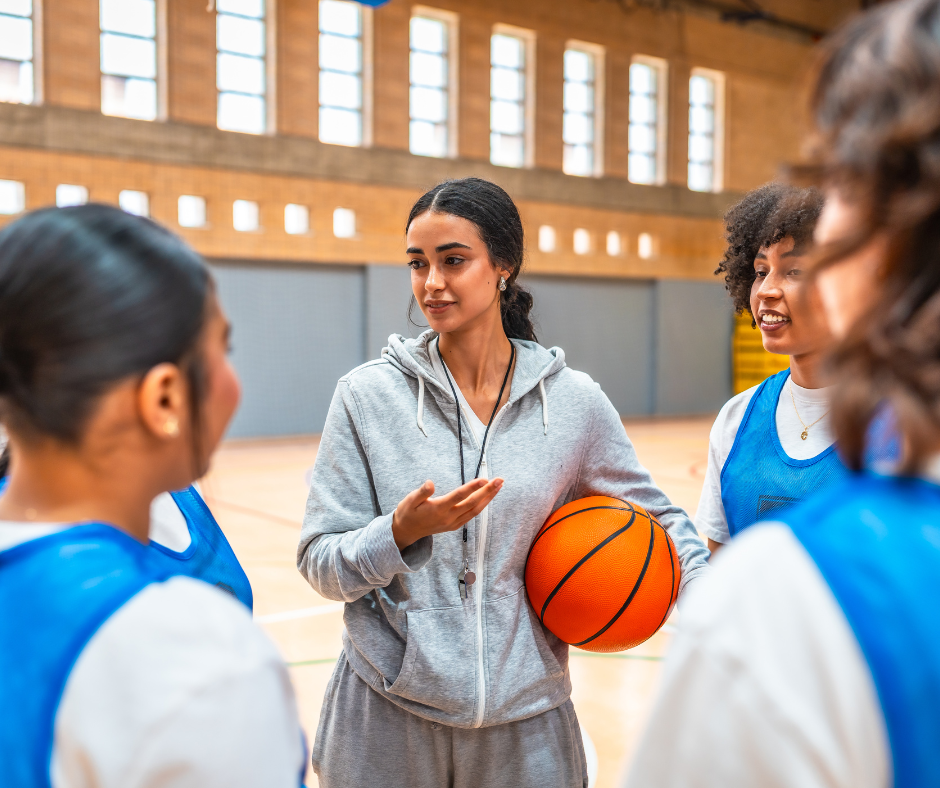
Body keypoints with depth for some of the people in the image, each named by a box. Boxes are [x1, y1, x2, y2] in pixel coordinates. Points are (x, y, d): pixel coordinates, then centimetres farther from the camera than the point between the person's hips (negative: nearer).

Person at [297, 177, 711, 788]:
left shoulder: (575, 401, -5)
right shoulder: (369, 394, -8)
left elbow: (658, 517, 8)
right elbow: (319, 564, -6)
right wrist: (403, 531, -24)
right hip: (386, 721, -1)